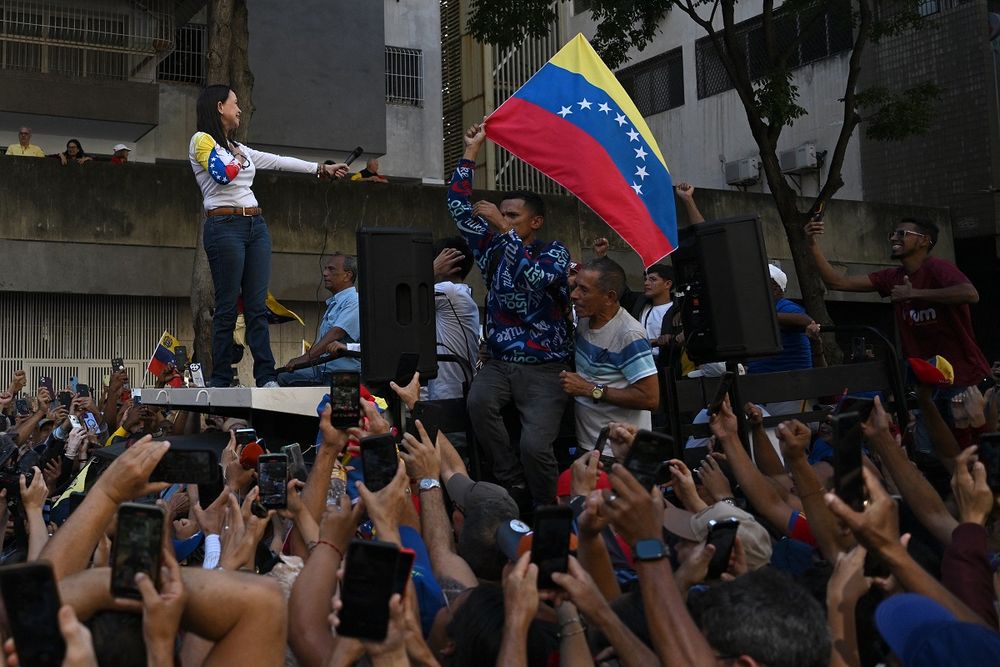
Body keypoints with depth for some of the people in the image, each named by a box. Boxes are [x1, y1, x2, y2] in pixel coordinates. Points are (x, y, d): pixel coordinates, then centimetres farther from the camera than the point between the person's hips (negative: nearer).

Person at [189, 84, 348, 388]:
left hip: (256, 226, 7)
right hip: (225, 226, -7)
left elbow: (277, 161, 28)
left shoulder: (237, 147, 23)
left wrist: (321, 168, 31)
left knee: (258, 306, 1)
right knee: (227, 307, -7)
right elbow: (222, 174, -14)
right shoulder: (202, 140, 1)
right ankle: (220, 381, -3)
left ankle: (267, 378, -1)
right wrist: (238, 160, 6)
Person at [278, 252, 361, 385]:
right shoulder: (333, 303, 24)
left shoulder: (354, 302, -9)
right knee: (281, 378, -5)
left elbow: (336, 333, -21)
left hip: (344, 371, -9)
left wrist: (306, 358, -28)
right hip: (321, 369, 9)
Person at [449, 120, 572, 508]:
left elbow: (532, 277, -21)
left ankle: (546, 512, 2)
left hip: (545, 367, -4)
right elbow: (458, 205, 11)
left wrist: (504, 229, -20)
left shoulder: (555, 252, 2)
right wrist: (471, 151, 9)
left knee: (535, 446, -23)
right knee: (478, 402, -30)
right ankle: (512, 484, -15)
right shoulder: (493, 250, 14)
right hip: (499, 363, 4)